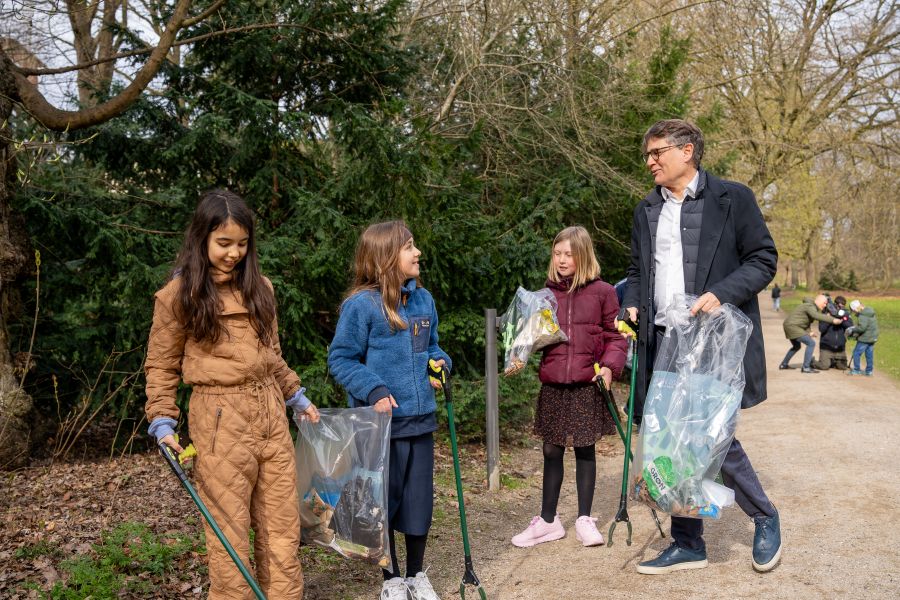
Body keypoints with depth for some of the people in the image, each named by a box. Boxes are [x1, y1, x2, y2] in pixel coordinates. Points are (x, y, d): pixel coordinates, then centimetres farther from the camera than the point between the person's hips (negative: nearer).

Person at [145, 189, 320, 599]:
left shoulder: (259, 288, 10)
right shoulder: (178, 295, -3)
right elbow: (161, 366, 1)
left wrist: (297, 398, 21)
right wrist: (163, 421, -9)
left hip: (271, 414, 5)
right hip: (219, 422, -5)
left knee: (283, 530, 8)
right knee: (230, 534, 1)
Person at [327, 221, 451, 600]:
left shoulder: (423, 299, 7)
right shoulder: (361, 304, -13)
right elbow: (341, 359, -9)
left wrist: (441, 363, -1)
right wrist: (374, 390, -20)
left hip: (420, 418, 5)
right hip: (382, 422, -5)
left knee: (420, 500, 13)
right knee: (384, 500, 8)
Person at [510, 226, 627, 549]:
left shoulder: (602, 292, 0)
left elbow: (615, 335, 2)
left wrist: (609, 365, -11)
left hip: (587, 384, -2)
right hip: (553, 385, 2)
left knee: (585, 449, 9)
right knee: (552, 452, 9)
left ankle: (584, 519, 22)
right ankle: (548, 520, 21)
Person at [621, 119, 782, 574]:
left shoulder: (732, 198, 0)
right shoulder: (646, 211, 16)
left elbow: (763, 259, -2)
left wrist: (721, 294, -18)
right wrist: (632, 306, 2)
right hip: (663, 344, 6)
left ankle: (765, 519, 21)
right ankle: (687, 544, 21)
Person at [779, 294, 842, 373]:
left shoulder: (811, 307, 17)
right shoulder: (810, 306, -16)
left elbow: (807, 322, 20)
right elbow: (817, 316, -37)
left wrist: (808, 333, 5)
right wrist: (832, 320, -42)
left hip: (789, 326, 11)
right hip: (792, 326, -11)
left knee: (796, 347, 28)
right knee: (811, 343, -14)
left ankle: (783, 365, 36)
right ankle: (806, 368, -13)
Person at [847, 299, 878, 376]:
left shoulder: (862, 316, -22)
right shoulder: (870, 312, 8)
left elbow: (862, 327, -29)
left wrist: (852, 330, -15)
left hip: (865, 338, -9)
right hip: (873, 338, 9)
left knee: (856, 353, 2)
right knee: (869, 354, 14)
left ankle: (856, 370, 7)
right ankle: (869, 371, 21)